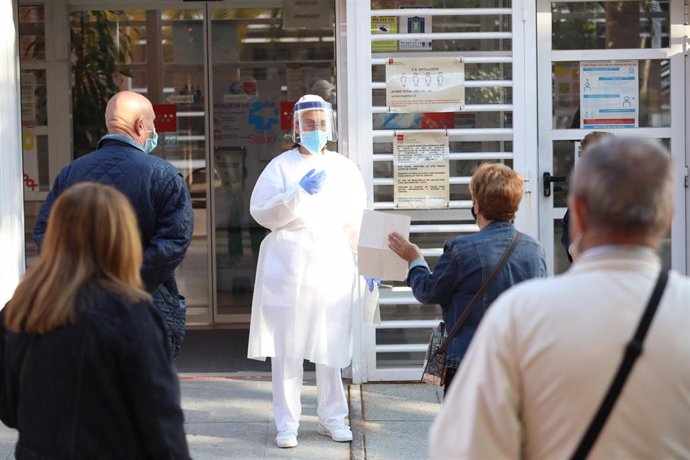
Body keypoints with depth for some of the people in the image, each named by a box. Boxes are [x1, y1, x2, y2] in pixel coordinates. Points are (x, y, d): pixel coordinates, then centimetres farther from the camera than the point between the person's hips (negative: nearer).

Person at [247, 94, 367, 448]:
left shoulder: (345, 168, 12)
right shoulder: (281, 166, 3)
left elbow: (359, 219, 12)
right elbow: (261, 212, -6)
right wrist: (300, 193, -15)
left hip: (334, 269, 2)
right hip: (289, 269, -2)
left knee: (331, 347, 7)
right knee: (287, 349, 0)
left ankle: (332, 417, 21)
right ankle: (287, 423, 8)